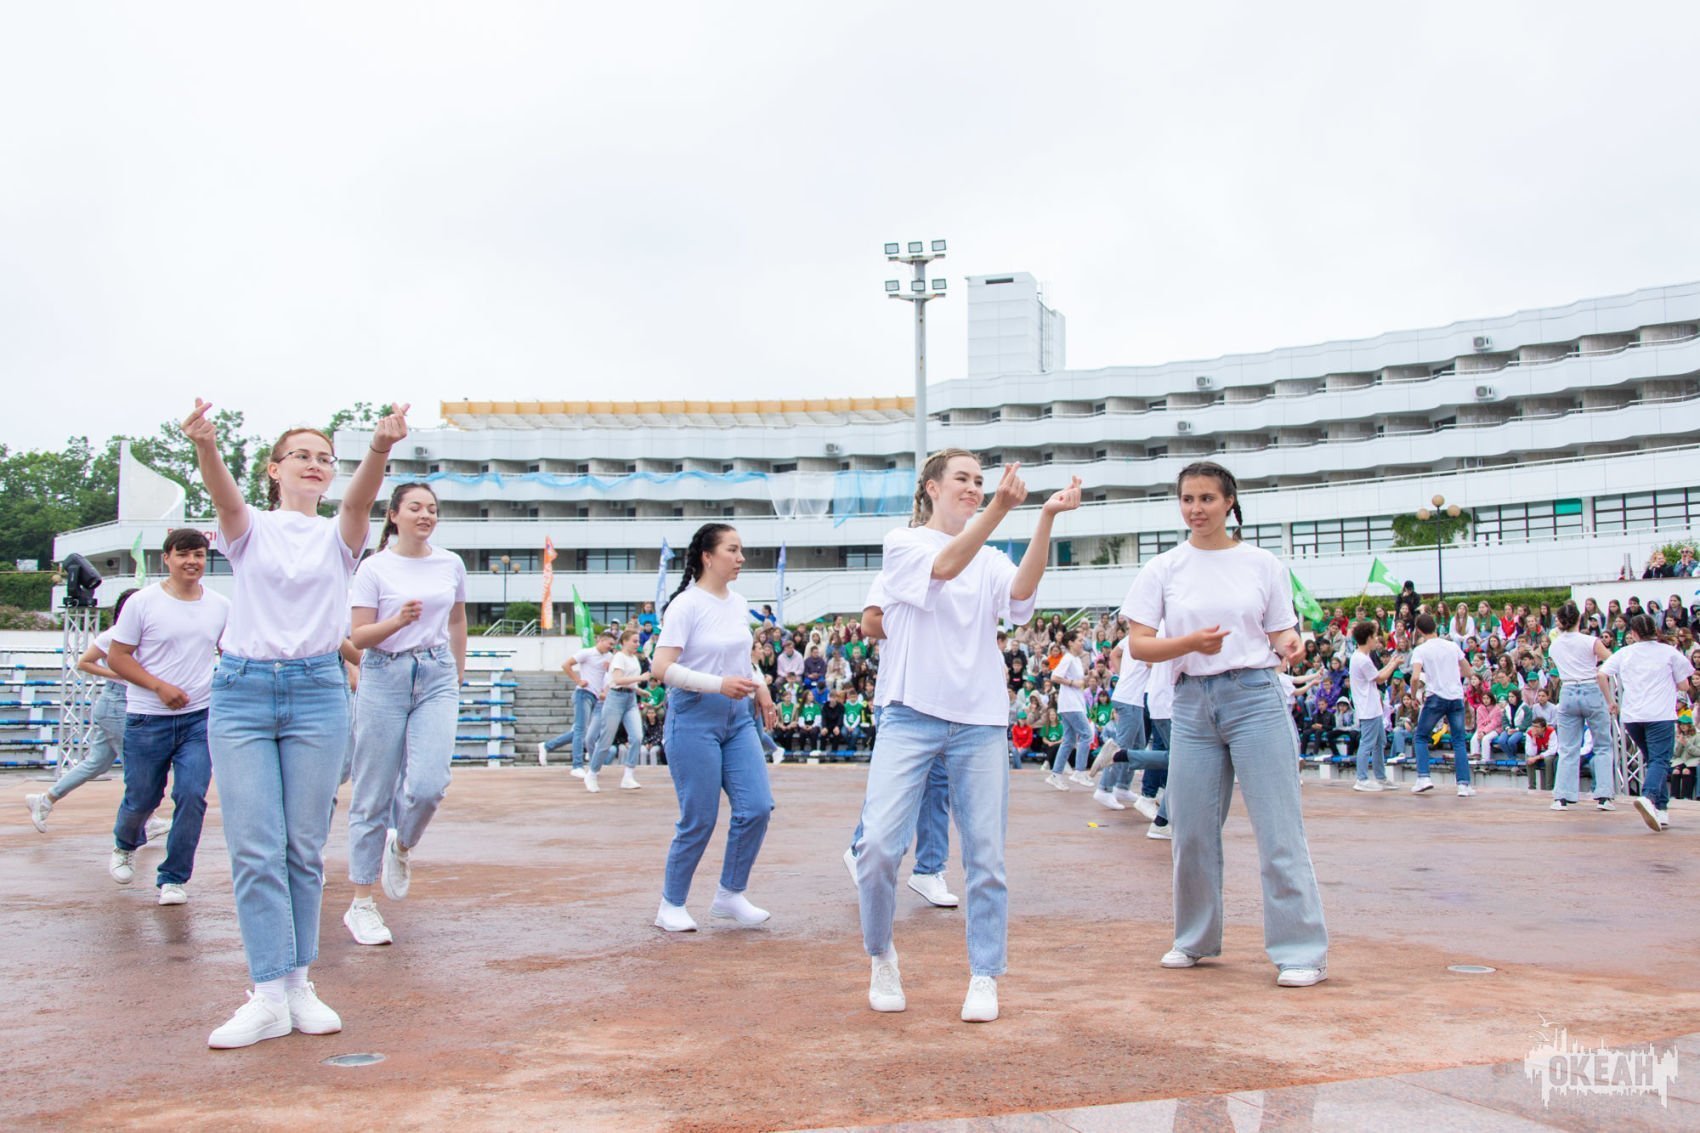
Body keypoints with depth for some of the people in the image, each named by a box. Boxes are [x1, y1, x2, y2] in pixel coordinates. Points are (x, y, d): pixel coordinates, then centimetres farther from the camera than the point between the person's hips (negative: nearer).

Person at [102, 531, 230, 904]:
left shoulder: (220, 607, 5)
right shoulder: (143, 603, -5)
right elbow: (116, 657, -3)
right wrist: (160, 686, -15)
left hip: (200, 718, 2)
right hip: (147, 719, -2)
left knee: (192, 796, -8)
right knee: (142, 798, 10)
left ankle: (173, 879, 8)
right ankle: (124, 846, 45)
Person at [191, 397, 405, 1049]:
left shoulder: (338, 534, 10)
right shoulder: (250, 529, 9)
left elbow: (362, 497, -12)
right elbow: (222, 493, -14)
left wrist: (379, 449, -35)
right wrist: (205, 448, -38)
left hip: (317, 692, 1)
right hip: (243, 690, -1)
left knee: (304, 847, 4)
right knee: (255, 847, -5)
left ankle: (299, 986, 13)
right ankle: (270, 995, -2)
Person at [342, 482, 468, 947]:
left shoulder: (451, 565, 8)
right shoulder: (374, 568, -2)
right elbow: (359, 636, -5)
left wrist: (457, 677, 24)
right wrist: (398, 621, -23)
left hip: (436, 679, 2)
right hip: (384, 678, -2)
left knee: (428, 785, -15)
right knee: (373, 795, 2)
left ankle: (402, 846, 20)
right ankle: (361, 904, 12)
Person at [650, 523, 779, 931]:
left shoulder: (738, 603, 10)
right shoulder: (687, 604, -12)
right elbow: (661, 667, -19)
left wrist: (759, 686, 6)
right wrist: (719, 684, -26)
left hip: (737, 718, 7)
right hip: (694, 718, -7)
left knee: (757, 806, -2)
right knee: (698, 820, -2)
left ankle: (730, 895, 15)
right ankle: (671, 906, 16)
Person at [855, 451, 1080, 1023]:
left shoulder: (991, 561, 15)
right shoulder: (902, 543, 4)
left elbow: (1020, 593, -8)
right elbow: (945, 566, -18)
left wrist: (1047, 518, -20)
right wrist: (1001, 508, -32)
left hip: (979, 722, 3)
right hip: (911, 716, -3)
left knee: (986, 856, 3)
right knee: (878, 843, -12)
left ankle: (984, 977, 17)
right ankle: (881, 956, 12)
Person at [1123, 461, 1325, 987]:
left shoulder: (1262, 564, 5)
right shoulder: (1163, 569, 5)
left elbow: (1280, 633, 9)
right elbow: (1139, 644, -1)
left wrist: (1290, 645, -15)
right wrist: (1191, 642, -18)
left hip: (1255, 696, -2)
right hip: (1192, 702, 2)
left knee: (1278, 828, -4)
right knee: (1192, 830, 7)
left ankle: (1301, 949, 4)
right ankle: (1196, 939, 25)